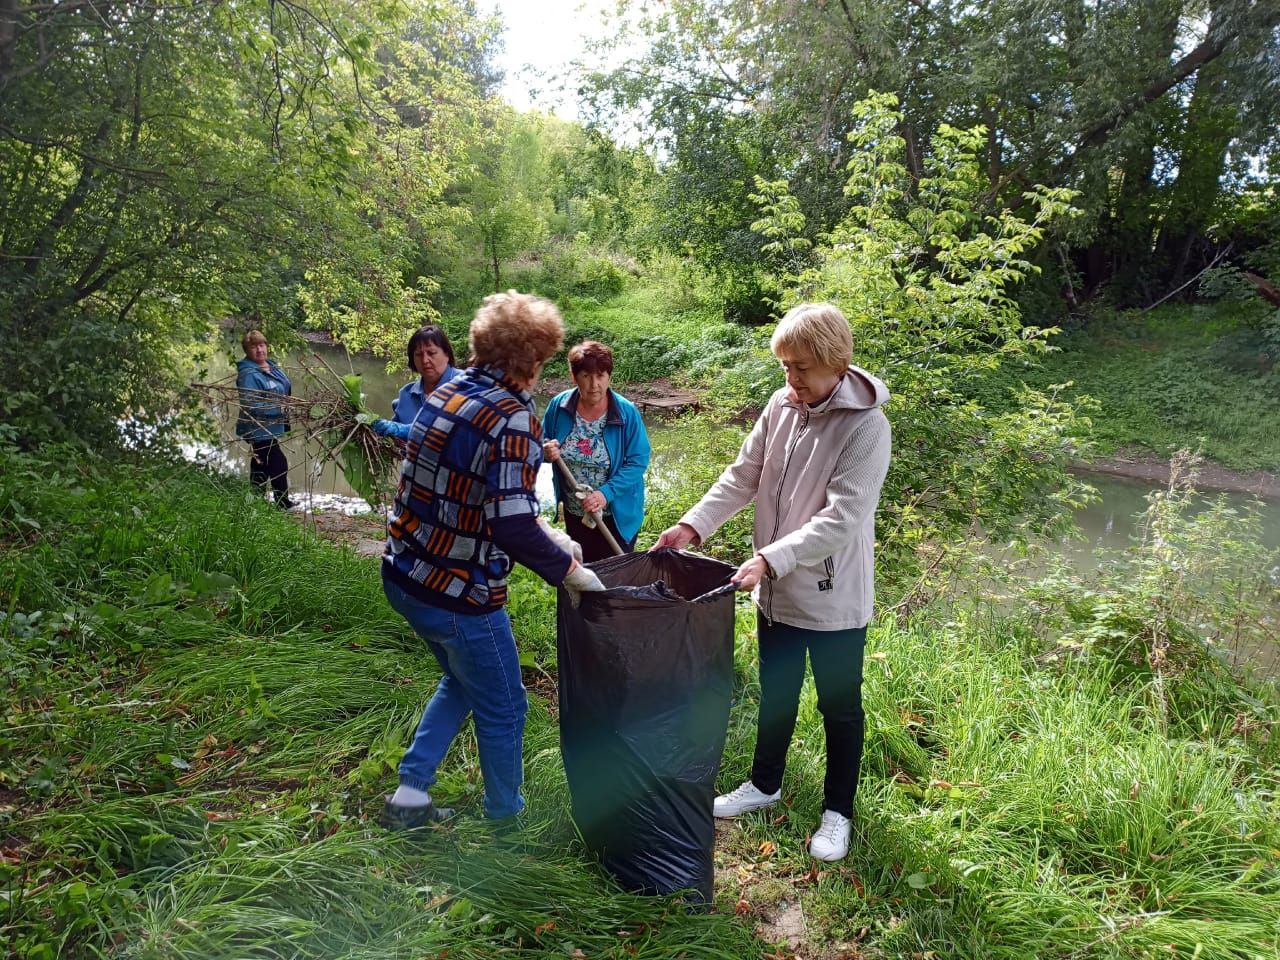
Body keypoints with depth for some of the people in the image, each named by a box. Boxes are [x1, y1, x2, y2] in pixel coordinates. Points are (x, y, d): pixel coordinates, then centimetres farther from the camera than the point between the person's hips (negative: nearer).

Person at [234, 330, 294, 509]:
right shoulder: (248, 375, -21)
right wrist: (278, 407, -29)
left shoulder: (272, 366, 7)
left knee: (261, 466, 19)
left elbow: (285, 390, 23)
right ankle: (283, 504, 1)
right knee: (279, 465, -8)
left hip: (270, 427, 9)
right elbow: (249, 405, -26)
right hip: (260, 430, -9)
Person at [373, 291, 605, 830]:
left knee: (462, 681, 29)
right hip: (457, 595, -8)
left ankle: (410, 795, 33)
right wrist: (570, 571, -15)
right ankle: (506, 820, 33)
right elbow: (512, 529, -30)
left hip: (404, 574, 8)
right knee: (503, 709, 15)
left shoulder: (447, 392, 4)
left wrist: (545, 535, 13)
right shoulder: (512, 419, -22)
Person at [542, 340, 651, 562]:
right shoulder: (559, 405, -10)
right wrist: (546, 452, -21)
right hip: (574, 513, 3)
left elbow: (638, 461, -18)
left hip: (617, 514, -3)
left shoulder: (627, 412, -18)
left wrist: (606, 493, -29)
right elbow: (543, 443, 3)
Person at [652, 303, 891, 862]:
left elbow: (842, 520, -28)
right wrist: (693, 525, -9)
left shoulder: (866, 426, -23)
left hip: (834, 597, -6)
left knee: (839, 708, 15)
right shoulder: (782, 406, -5)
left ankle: (837, 812, 36)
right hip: (776, 589, 6)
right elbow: (743, 476, 2)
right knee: (775, 695, 24)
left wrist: (771, 558, -36)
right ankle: (764, 785, 46)